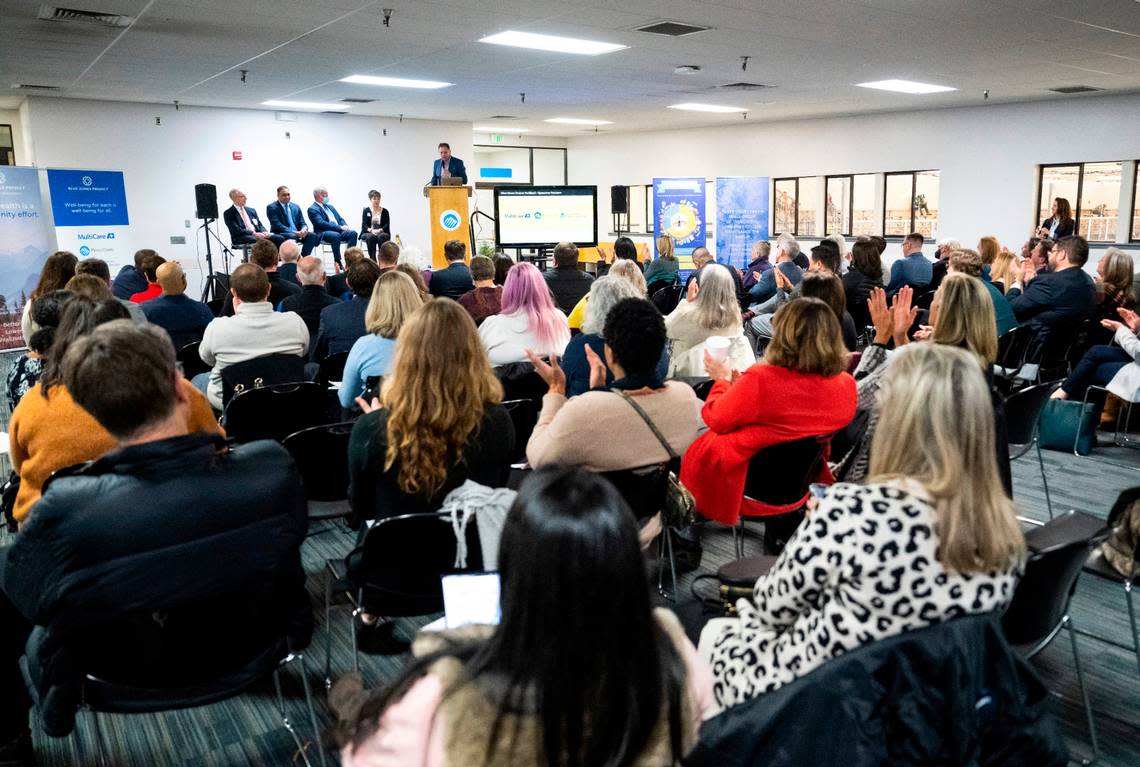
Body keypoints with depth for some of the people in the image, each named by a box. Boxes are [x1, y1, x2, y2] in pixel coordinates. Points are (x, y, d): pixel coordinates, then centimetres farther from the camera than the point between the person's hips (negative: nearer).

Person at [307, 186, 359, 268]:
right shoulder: (312, 209, -1)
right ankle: (337, 262, -31)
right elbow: (321, 223, -14)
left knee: (353, 233, -20)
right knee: (336, 235, -39)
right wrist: (340, 227, -20)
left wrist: (344, 226, -3)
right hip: (323, 233, -7)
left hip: (338, 231, 7)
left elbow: (340, 218, 23)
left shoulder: (330, 206, 25)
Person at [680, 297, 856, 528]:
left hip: (744, 481, -5)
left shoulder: (760, 379, -31)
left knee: (698, 448, 24)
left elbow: (715, 419, -15)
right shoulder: (846, 386, -15)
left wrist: (723, 380, 3)